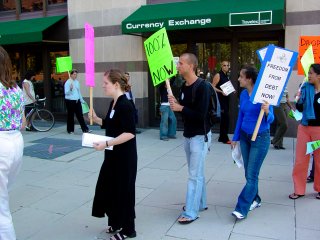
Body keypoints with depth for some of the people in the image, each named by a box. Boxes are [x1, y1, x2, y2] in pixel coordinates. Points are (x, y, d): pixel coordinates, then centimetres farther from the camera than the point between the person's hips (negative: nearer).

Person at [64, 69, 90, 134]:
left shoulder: (77, 82, 11)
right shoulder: (68, 82, -8)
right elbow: (66, 92, -15)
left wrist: (82, 100, 19)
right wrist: (70, 89, -34)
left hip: (77, 101, 5)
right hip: (70, 101, -5)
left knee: (80, 115, 5)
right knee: (70, 116, 3)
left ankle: (85, 129, 6)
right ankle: (70, 130, 15)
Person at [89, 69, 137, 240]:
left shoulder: (125, 105, -20)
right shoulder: (113, 103, 9)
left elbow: (130, 133, -26)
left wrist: (106, 144, -28)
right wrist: (96, 119, 3)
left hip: (124, 156, -10)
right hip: (113, 154, 10)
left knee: (122, 190, 3)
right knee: (110, 187, 18)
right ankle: (116, 223, 36)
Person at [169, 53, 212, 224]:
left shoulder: (202, 86, -18)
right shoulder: (184, 86, 7)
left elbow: (201, 115, -24)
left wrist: (180, 108, -17)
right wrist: (174, 103, -6)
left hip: (200, 136, -8)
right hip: (187, 135, 8)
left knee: (195, 175, -3)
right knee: (197, 173, 17)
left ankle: (190, 213, 4)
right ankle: (200, 203, 31)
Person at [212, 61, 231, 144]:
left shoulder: (227, 76, 17)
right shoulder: (218, 75, -7)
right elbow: (213, 87, -13)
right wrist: (221, 91, -23)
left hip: (226, 99, 9)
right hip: (220, 99, -9)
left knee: (224, 118, 12)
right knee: (225, 117, -12)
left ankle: (222, 137, 21)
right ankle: (225, 138, -6)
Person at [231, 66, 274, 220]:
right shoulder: (243, 94, 2)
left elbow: (270, 119, -16)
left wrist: (267, 112, -38)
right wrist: (235, 138, 13)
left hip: (260, 138, -6)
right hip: (245, 137, 7)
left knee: (251, 175, -3)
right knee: (249, 173, 15)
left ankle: (242, 209, 2)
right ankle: (255, 199, 35)